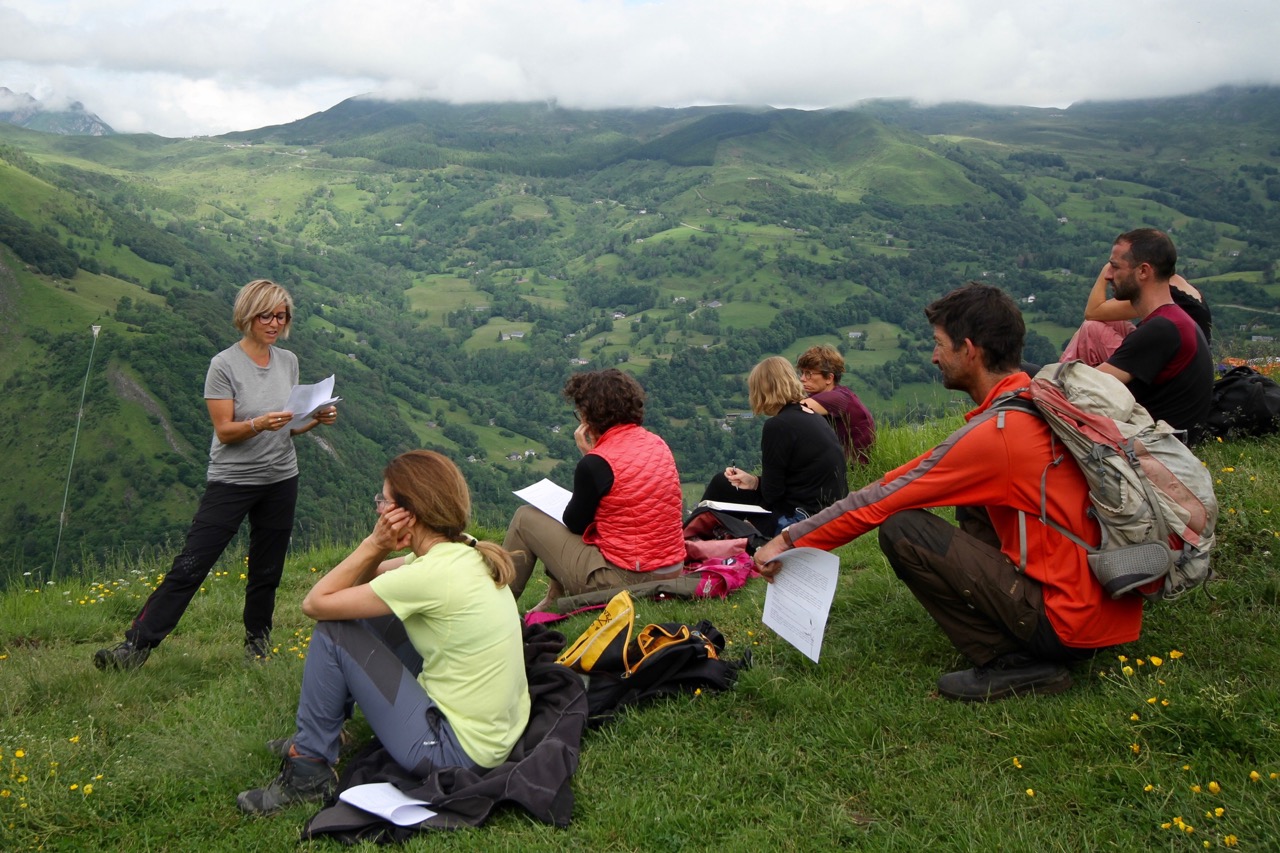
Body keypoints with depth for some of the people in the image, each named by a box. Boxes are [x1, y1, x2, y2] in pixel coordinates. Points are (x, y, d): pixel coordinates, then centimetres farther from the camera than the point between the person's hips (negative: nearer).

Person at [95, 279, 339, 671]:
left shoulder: (288, 361, 5)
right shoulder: (224, 365, -11)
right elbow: (225, 432, -13)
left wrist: (316, 419, -9)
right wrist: (260, 423, -30)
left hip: (280, 480, 4)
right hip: (231, 481, -4)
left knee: (267, 571, 13)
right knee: (190, 565, -8)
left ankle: (257, 642, 31)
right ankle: (137, 645, -3)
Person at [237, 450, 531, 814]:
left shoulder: (432, 574, -23)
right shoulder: (465, 551, 2)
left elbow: (314, 603, -14)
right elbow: (362, 581, 11)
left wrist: (374, 544, -11)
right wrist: (377, 549, -8)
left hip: (457, 751, -9)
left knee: (332, 633, -5)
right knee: (370, 612, 16)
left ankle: (308, 773, 9)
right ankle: (320, 732, 30)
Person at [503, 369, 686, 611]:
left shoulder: (596, 464, -18)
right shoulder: (658, 444, 3)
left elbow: (575, 524, -3)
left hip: (622, 579, -7)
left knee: (525, 519, 8)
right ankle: (555, 596, 31)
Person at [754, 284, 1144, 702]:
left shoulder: (994, 433, -18)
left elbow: (879, 501, -12)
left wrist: (790, 541, -3)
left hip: (1071, 625, -9)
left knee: (901, 530, -9)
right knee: (972, 501, 21)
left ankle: (1011, 663, -7)